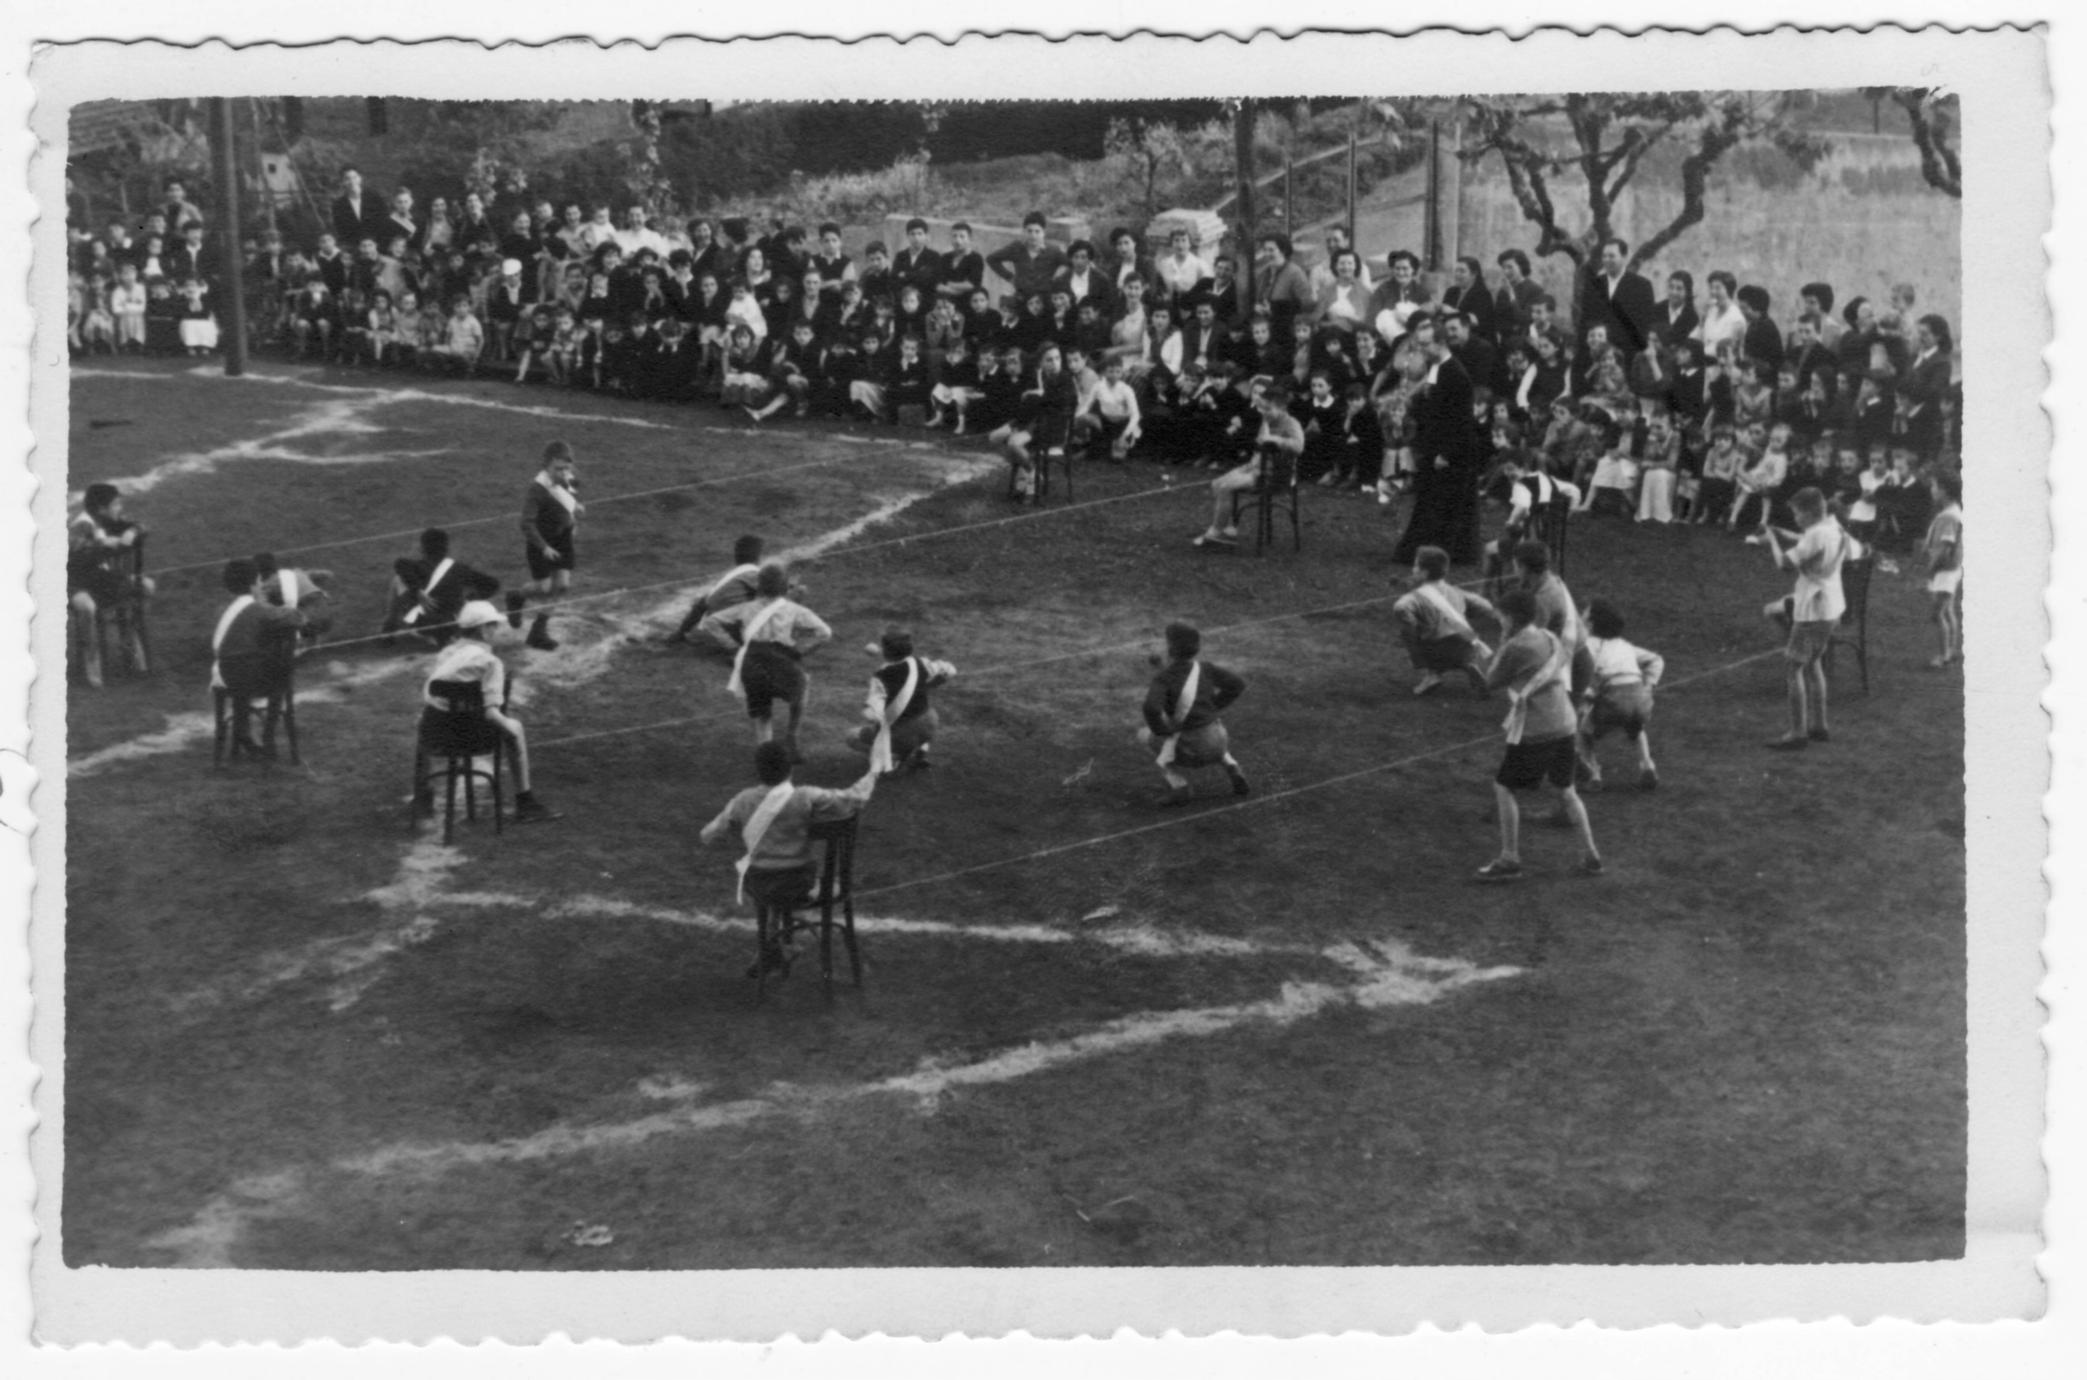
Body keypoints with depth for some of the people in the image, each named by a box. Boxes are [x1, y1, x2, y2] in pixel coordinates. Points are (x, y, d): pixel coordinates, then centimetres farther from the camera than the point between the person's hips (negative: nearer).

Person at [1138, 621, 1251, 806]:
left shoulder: (1162, 678, -12)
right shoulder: (1203, 668, 4)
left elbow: (1151, 708, -30)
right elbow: (1238, 685, 7)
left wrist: (1160, 730, -10)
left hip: (1190, 750, -5)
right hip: (1217, 742, 5)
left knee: (1144, 735, 20)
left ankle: (1179, 787, 10)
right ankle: (1236, 775, 20)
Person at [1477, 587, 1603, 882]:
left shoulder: (1516, 647, -15)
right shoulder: (1552, 639, 8)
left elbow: (1492, 682, -5)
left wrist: (1497, 652, 6)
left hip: (1534, 732, -8)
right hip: (1565, 725, 8)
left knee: (1504, 788, 6)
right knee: (1565, 789, 21)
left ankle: (1509, 860, 7)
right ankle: (1590, 857, 23)